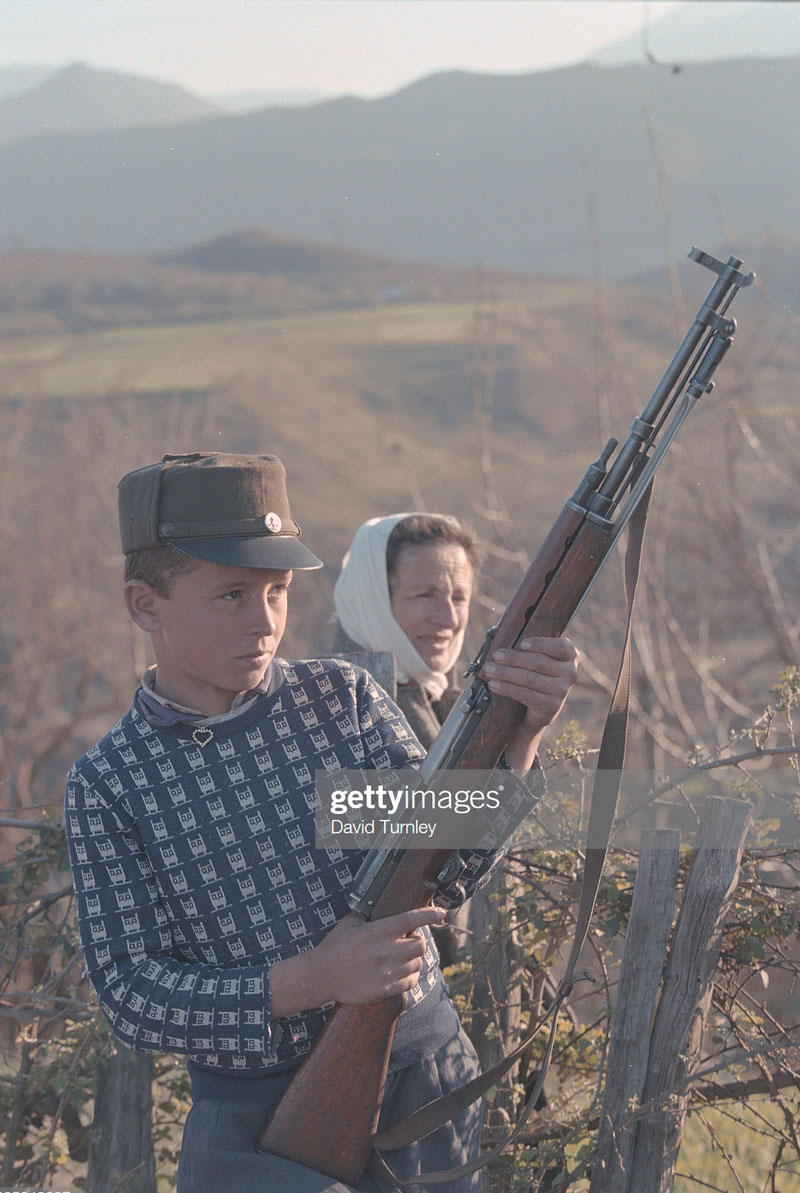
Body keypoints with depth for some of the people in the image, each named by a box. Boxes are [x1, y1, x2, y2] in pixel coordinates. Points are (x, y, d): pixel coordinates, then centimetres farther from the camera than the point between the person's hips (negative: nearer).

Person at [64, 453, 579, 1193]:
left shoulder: (342, 699, -1)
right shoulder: (107, 788, -6)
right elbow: (133, 997, -11)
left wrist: (514, 739, -26)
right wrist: (314, 981, -24)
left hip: (423, 1083, 3)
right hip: (259, 1126, -2)